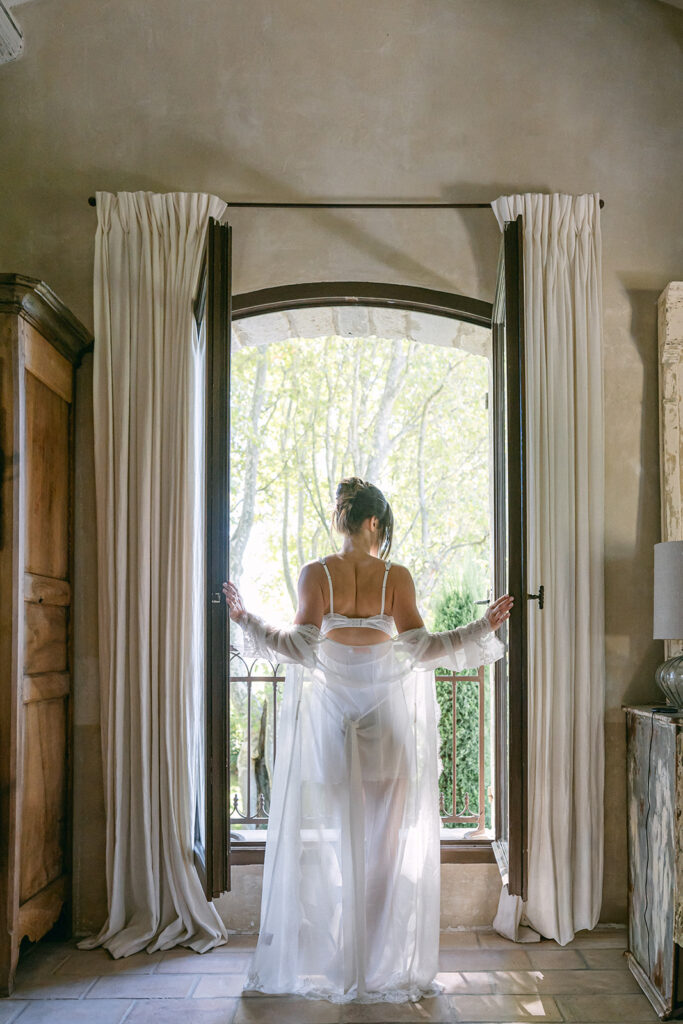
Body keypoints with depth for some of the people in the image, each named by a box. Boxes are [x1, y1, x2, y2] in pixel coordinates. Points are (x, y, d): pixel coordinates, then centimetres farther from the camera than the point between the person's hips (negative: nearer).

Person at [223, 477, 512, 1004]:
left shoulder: (317, 573, -5)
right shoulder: (395, 576, -5)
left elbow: (301, 648, -11)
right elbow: (419, 648, -10)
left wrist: (246, 620, -1)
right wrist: (485, 627, -2)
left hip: (331, 711, 1)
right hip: (386, 713, 0)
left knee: (337, 837, 11)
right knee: (387, 838, 9)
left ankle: (336, 962, 18)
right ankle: (385, 963, 16)